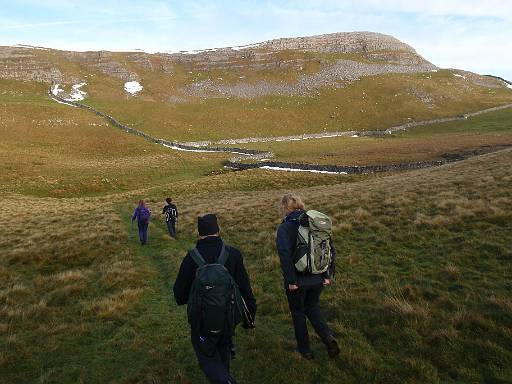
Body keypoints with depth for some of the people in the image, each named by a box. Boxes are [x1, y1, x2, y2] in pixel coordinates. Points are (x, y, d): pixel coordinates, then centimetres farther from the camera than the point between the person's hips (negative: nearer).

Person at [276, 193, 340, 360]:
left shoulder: (284, 228, -14)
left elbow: (285, 255, -25)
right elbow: (331, 250, 2)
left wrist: (291, 280, -17)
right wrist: (328, 275, 7)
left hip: (298, 280, -4)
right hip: (318, 278, 5)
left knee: (298, 312, 17)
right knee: (312, 308, 26)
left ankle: (304, 350, 30)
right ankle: (328, 338, 8)